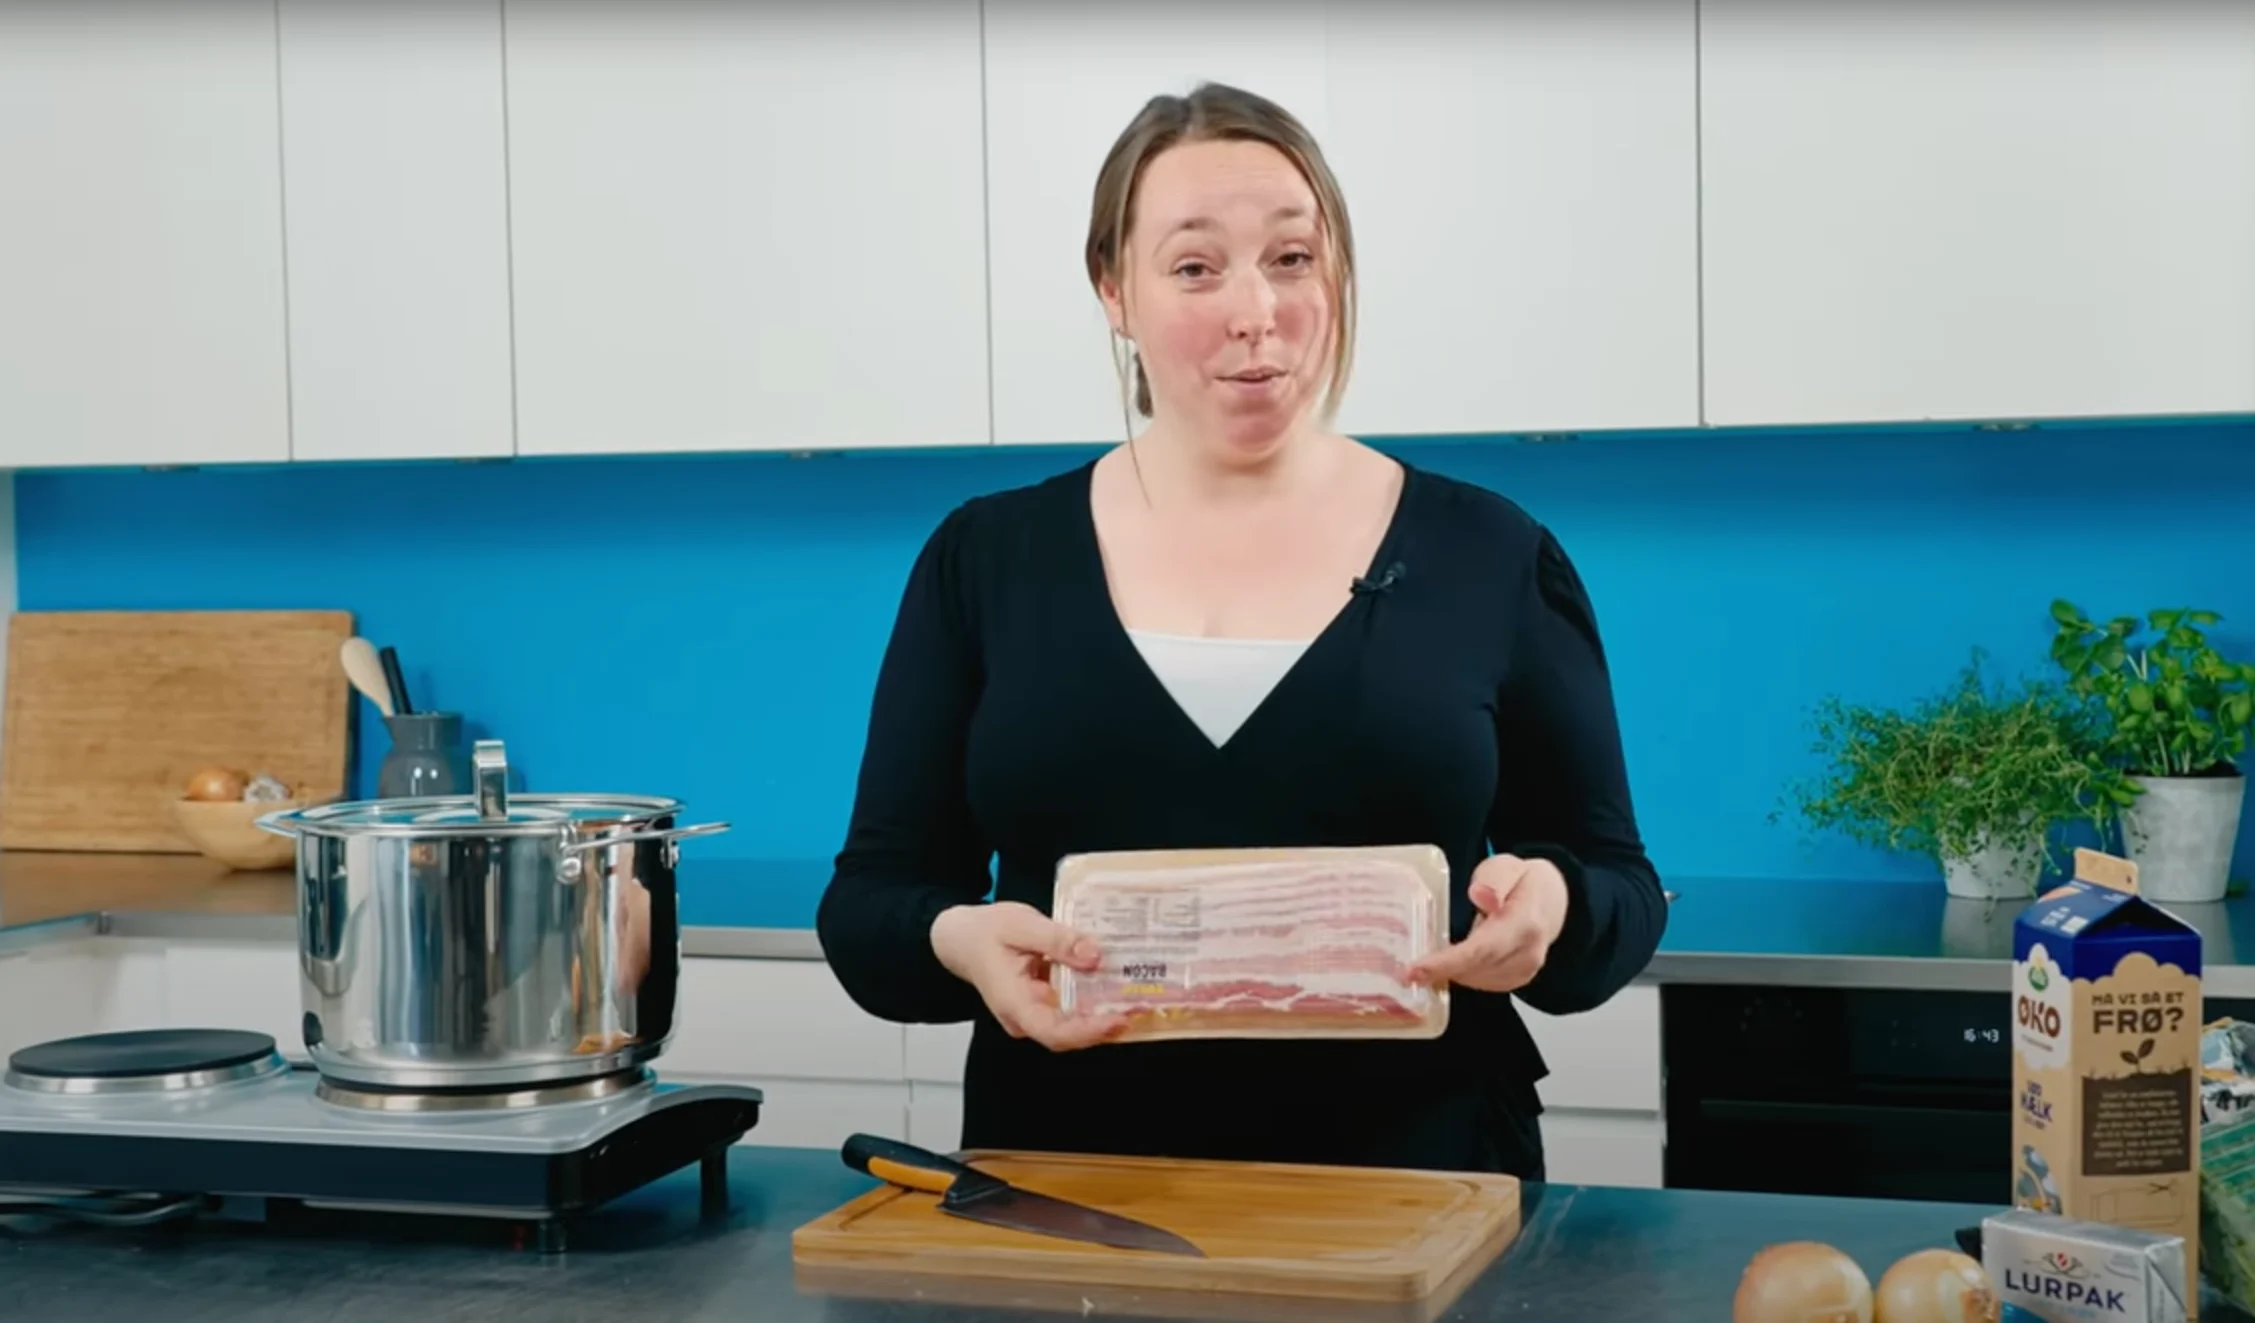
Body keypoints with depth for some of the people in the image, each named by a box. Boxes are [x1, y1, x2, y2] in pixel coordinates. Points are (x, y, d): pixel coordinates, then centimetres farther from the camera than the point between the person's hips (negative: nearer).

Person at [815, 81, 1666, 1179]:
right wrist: (960, 943, -16)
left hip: (1411, 1193, 1)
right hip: (1074, 1205, 0)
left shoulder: (1490, 557, 4)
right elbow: (868, 904, 6)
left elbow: (1618, 895, 7)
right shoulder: (985, 561, 5)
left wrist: (1547, 913, -15)